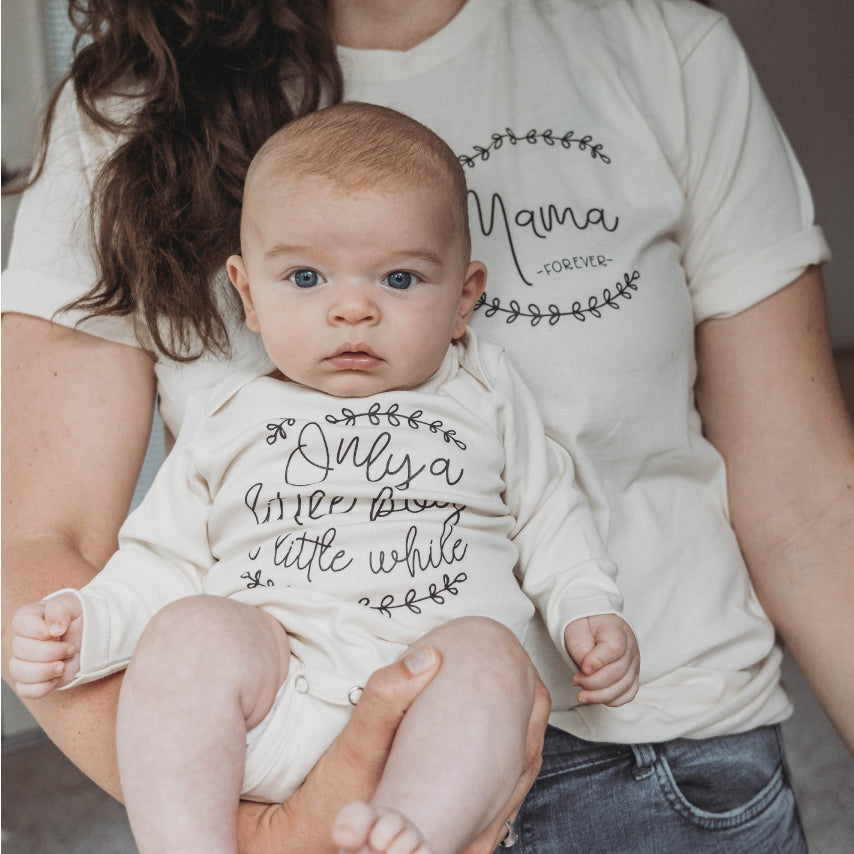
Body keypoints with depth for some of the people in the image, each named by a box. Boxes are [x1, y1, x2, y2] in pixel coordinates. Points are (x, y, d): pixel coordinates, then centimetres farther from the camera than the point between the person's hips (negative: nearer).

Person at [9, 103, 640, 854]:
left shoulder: (484, 397, 17)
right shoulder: (230, 422, 17)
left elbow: (548, 513, 21)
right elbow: (163, 559, 18)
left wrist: (589, 612, 5)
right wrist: (87, 624, 0)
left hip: (433, 709, 0)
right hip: (271, 695, 1)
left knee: (488, 652, -31)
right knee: (191, 629, -28)